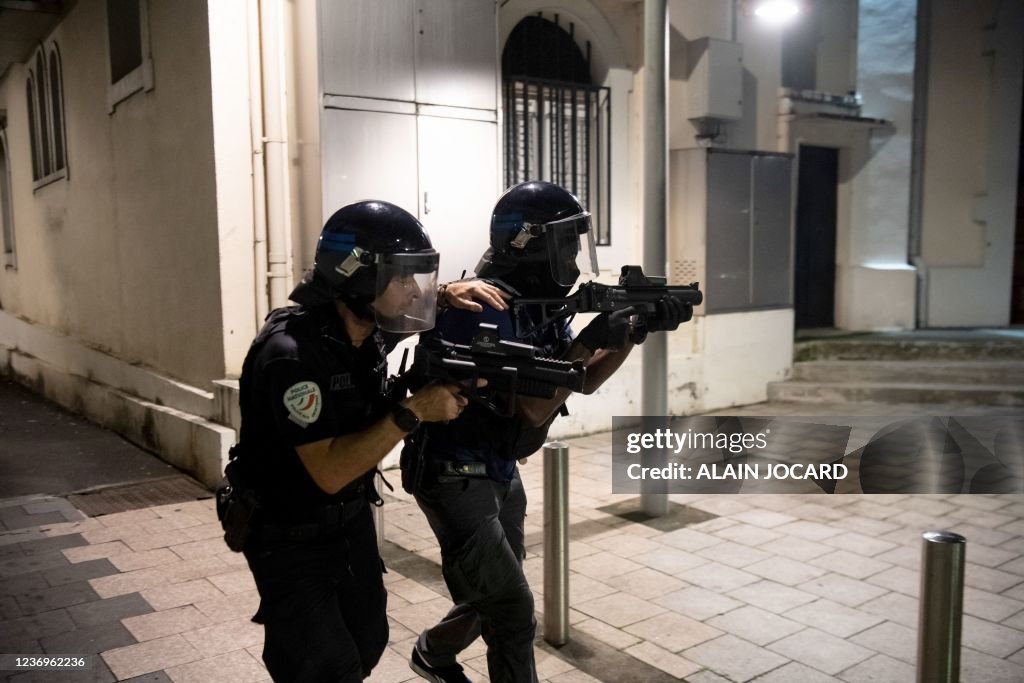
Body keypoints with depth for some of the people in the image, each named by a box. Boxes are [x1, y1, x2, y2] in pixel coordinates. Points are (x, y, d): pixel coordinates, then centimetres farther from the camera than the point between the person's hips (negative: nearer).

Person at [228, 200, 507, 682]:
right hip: (289, 536, -7)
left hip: (352, 519, 8)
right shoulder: (292, 353, -30)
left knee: (368, 643, 20)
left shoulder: (370, 326, -7)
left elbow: (403, 311, 18)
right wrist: (412, 413, -34)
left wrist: (448, 295, -2)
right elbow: (331, 471, -33)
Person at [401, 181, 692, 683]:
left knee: (495, 595, 23)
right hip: (455, 476, -9)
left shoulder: (539, 304, 3)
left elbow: (584, 381, 9)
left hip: (499, 473, 9)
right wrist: (592, 338, -24)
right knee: (513, 610, -4)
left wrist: (637, 330, -4)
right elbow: (535, 408, -27)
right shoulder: (486, 308, -25)